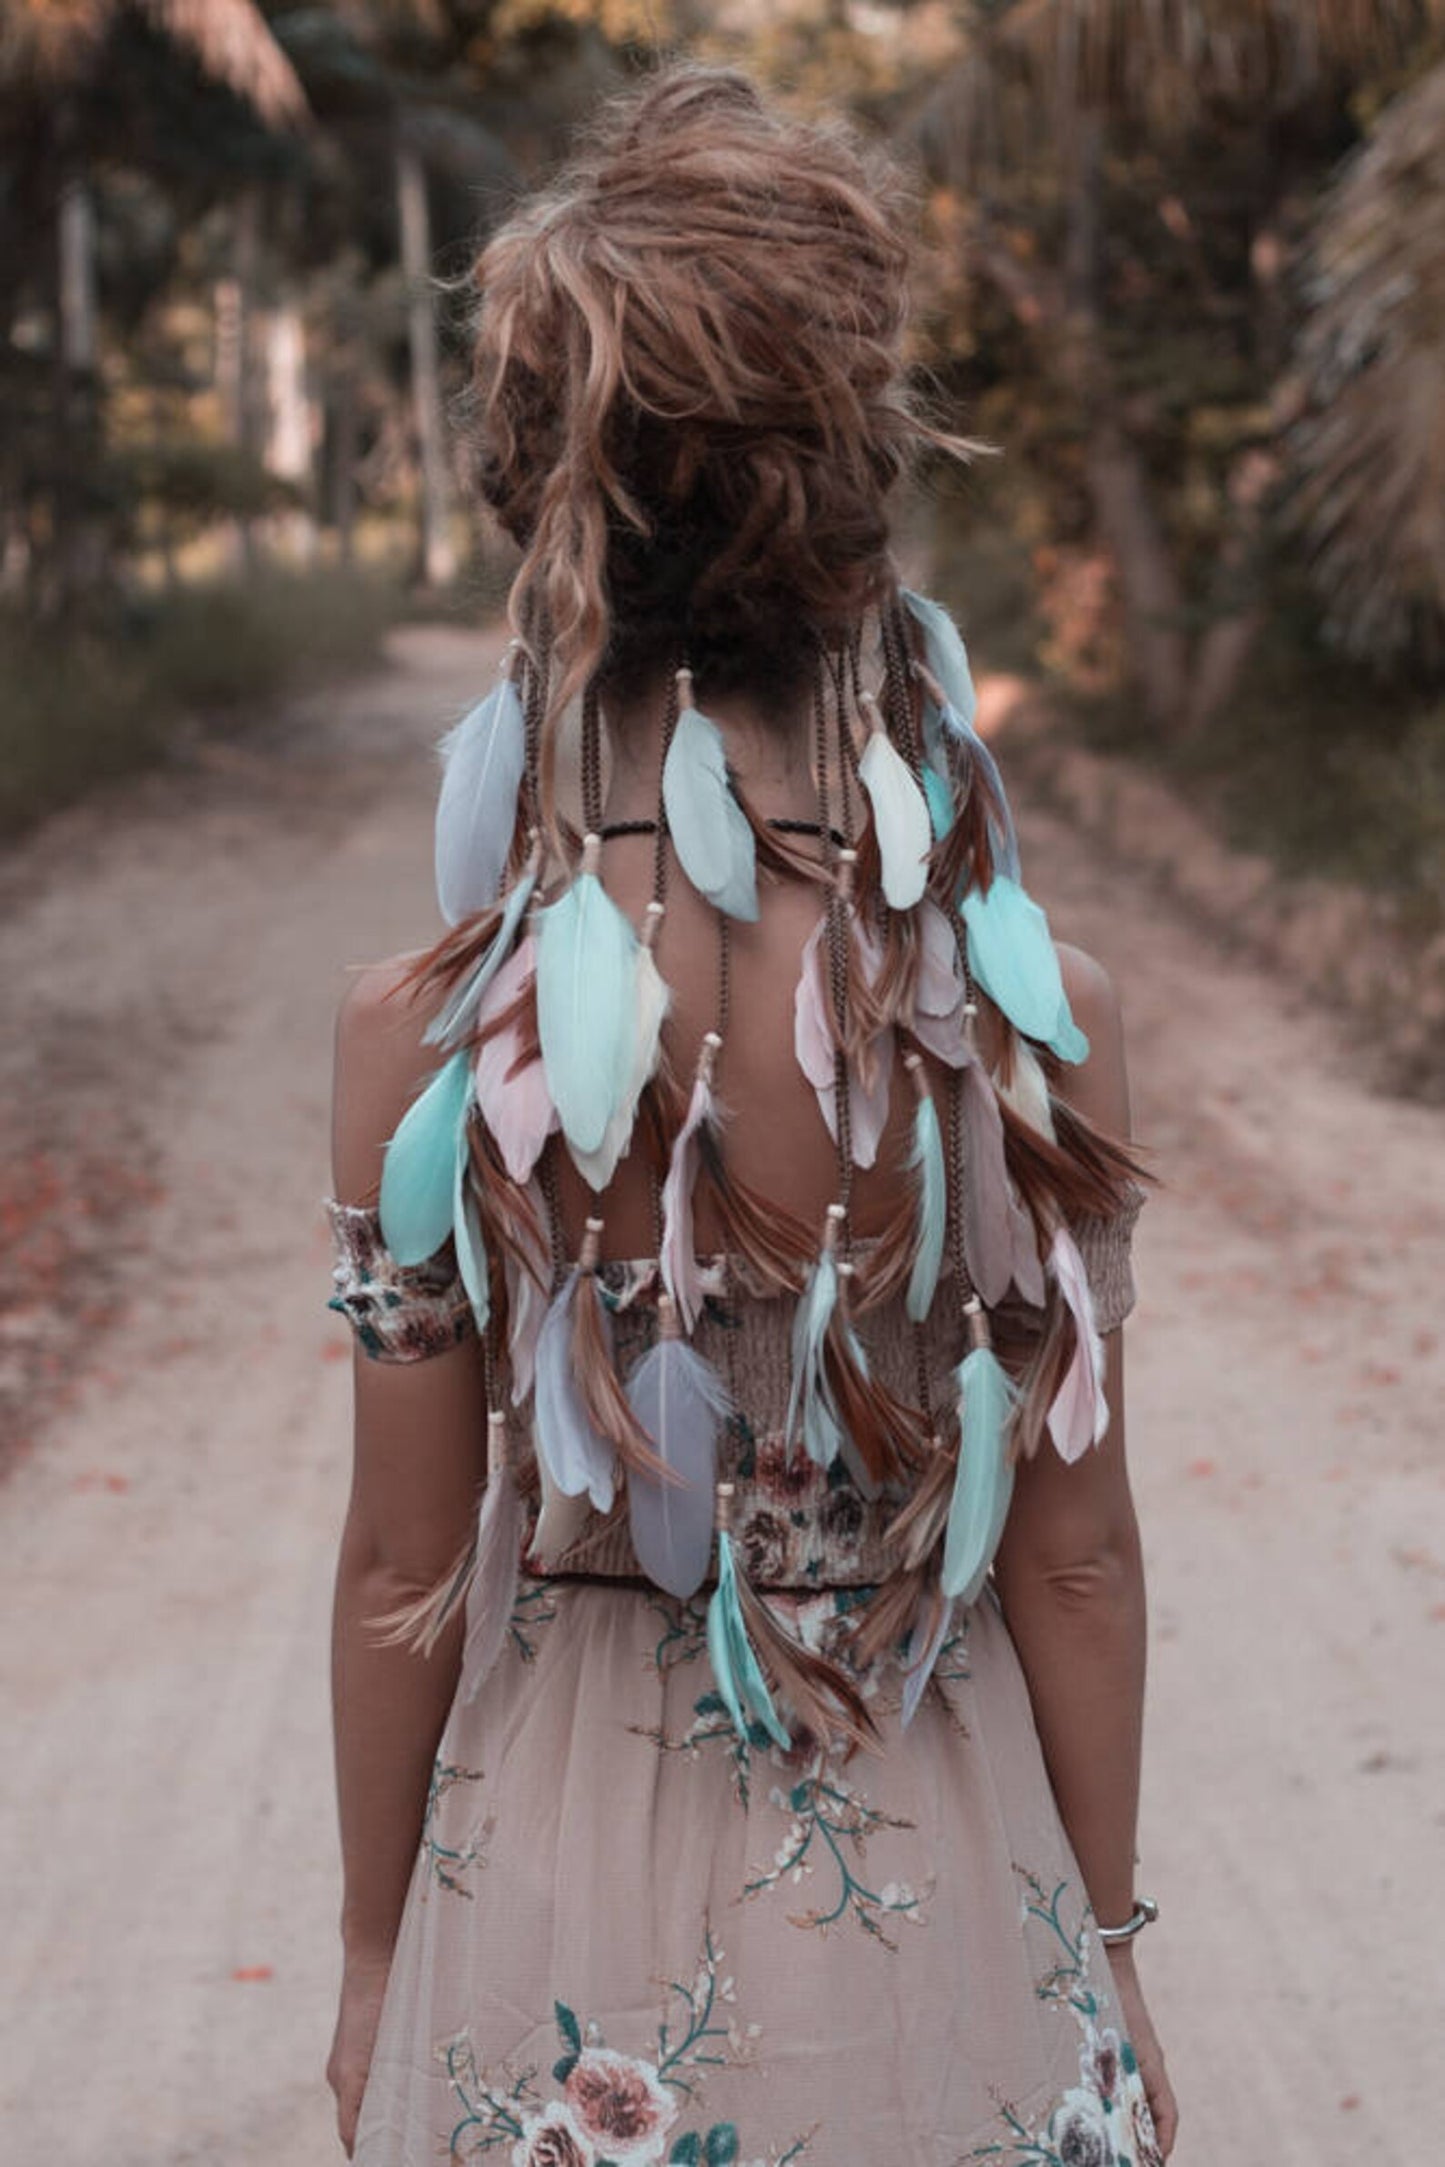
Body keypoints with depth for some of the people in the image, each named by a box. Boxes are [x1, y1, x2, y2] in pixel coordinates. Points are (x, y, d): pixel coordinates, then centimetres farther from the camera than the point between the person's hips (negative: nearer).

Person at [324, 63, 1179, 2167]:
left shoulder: (425, 1030, -17)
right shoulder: (1037, 1020, -16)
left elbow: (409, 1564, -8)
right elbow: (1075, 1552, -7)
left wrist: (371, 1960, 8)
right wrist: (1109, 1957, 7)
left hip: (563, 1932, 0)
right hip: (933, 1907, 0)